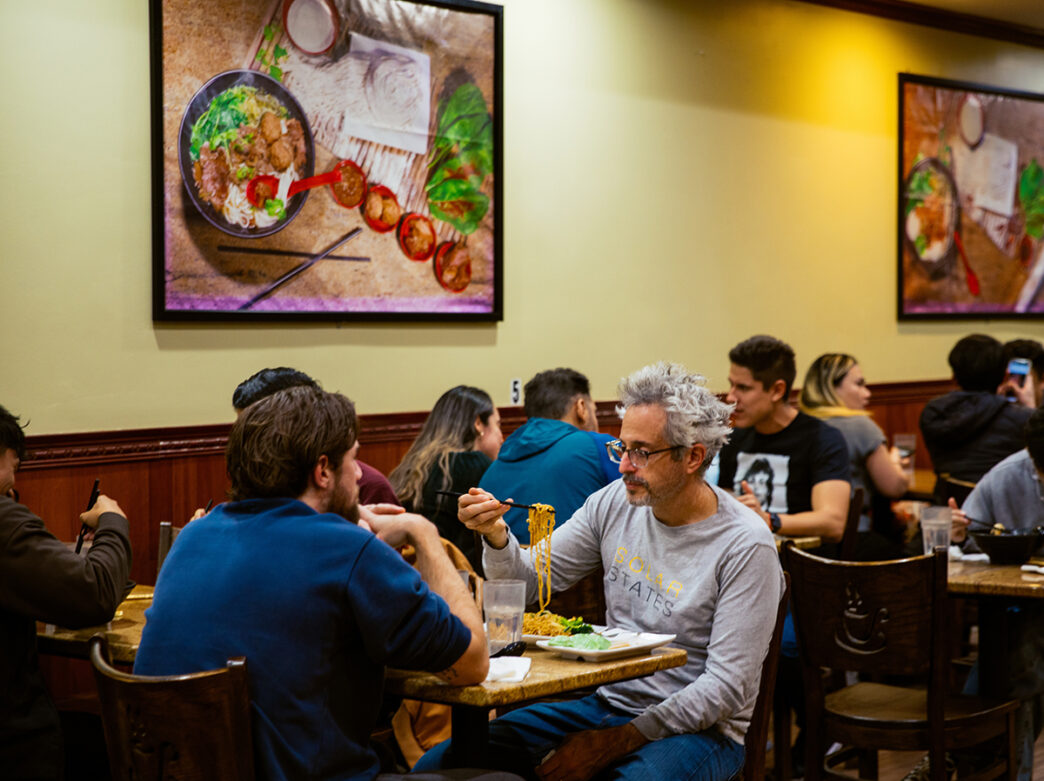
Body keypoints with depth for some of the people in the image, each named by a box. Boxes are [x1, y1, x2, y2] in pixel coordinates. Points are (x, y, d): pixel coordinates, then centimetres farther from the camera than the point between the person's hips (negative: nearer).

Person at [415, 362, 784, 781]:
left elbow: (727, 687, -16)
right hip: (605, 700, 5)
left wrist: (614, 742, -19)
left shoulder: (746, 546, -14)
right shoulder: (614, 503, 3)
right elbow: (529, 582, 9)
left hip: (697, 728, -4)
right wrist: (496, 534, -14)